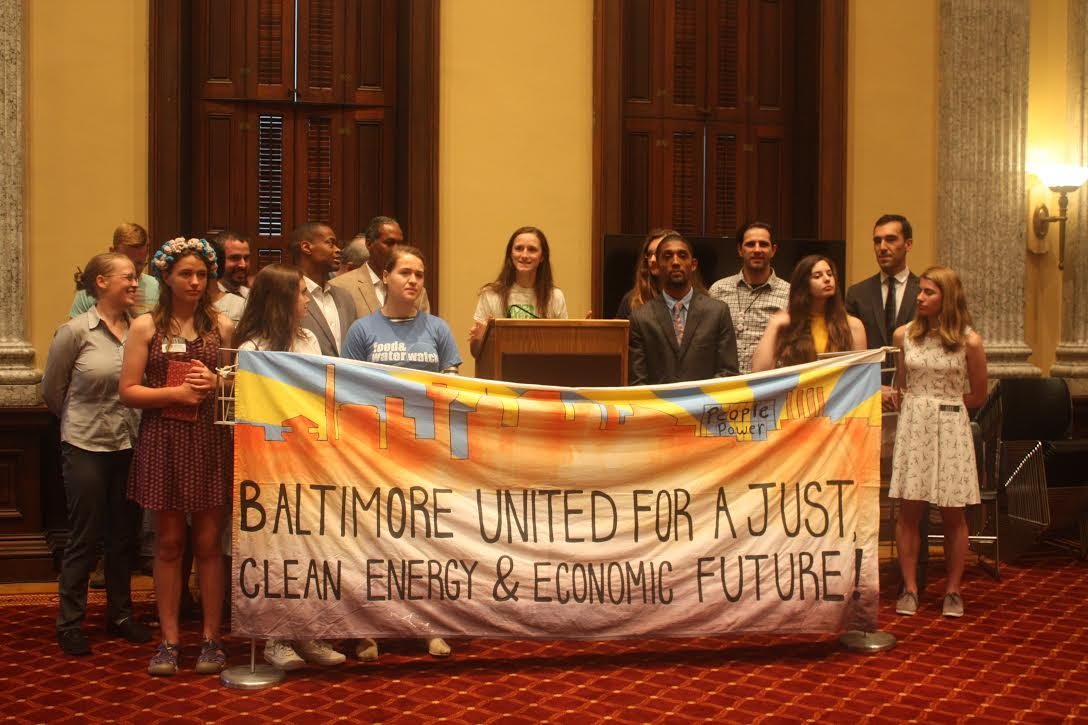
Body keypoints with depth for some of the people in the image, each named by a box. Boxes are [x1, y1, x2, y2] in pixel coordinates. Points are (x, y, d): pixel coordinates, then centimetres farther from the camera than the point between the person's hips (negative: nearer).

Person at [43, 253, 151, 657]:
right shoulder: (76, 331, -9)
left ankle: (120, 614, 27)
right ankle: (70, 623, 17)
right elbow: (51, 389, 3)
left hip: (130, 445, 4)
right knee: (84, 538, 4)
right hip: (86, 447, -4)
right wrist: (79, 420, 12)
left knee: (124, 536, 13)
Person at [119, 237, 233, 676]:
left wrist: (216, 383, -7)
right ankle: (168, 640, 14)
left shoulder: (221, 326, 7)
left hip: (211, 442, 0)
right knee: (169, 543, 6)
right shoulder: (145, 327, 3)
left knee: (208, 543, 3)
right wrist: (175, 392, -14)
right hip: (162, 442, 0)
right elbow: (128, 392, -1)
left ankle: (211, 639, 12)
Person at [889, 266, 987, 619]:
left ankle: (952, 590, 15)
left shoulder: (968, 341, -4)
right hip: (912, 427, 2)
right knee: (909, 510, 0)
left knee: (953, 514, 3)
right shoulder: (903, 335, 5)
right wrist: (919, 404, 5)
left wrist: (942, 402, 5)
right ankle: (910, 588, 10)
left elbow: (978, 396, 6)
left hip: (951, 427, -2)